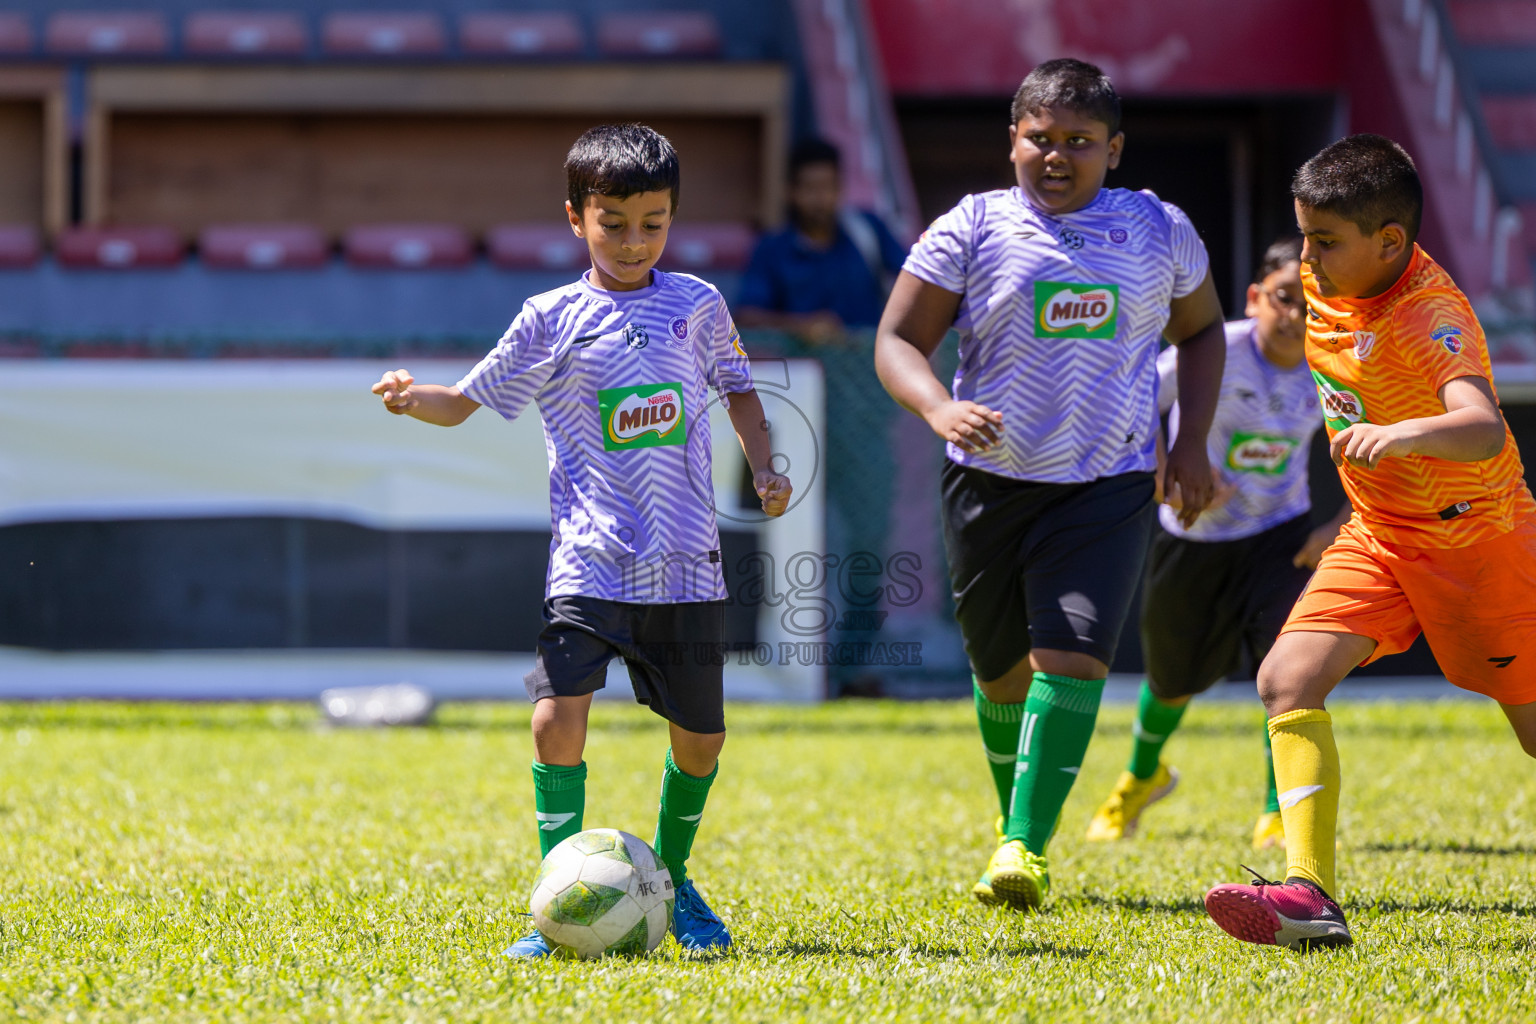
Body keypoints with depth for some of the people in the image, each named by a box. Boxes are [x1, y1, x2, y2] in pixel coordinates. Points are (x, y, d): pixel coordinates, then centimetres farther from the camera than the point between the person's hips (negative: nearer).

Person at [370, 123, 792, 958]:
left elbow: (737, 389, 21)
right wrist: (413, 401, -16)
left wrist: (765, 468, 7)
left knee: (700, 735, 8)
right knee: (558, 716, -19)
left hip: (686, 566, 2)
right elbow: (468, 401, 5)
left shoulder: (698, 307, 6)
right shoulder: (551, 322, 0)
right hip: (589, 566, -2)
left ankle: (671, 874, 34)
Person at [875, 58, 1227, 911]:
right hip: (992, 478, 0)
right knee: (1003, 671, 10)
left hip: (1110, 483, 0)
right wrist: (938, 407, -23)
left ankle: (1026, 849, -19)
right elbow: (897, 341, -2)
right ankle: (1015, 826, 34)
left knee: (1072, 655, -18)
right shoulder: (973, 229, -2)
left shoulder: (1160, 231, 4)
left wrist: (1193, 441, 8)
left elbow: (1200, 330, 20)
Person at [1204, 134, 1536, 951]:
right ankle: (1311, 896, -23)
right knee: (1287, 678, -14)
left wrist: (1404, 434, -65)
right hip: (1380, 538, 7)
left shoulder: (1431, 316, -28)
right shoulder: (1328, 288, -5)